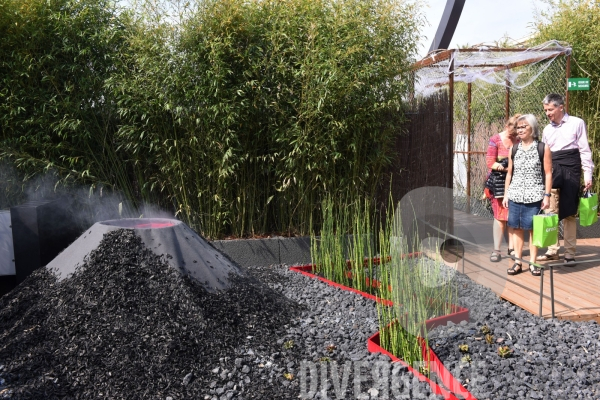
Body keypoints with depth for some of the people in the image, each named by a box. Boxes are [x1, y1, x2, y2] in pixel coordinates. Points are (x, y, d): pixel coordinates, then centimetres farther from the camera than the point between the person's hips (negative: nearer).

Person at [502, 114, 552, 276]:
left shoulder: (543, 148, -1)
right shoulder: (513, 149, 10)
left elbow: (548, 173, -2)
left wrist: (547, 195, -6)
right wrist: (506, 194, 12)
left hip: (535, 196, -3)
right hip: (515, 195, 3)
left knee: (534, 229, 2)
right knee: (516, 228, 5)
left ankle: (533, 263, 12)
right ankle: (517, 262, 14)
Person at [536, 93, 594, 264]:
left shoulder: (577, 123, 0)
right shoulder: (547, 129, 13)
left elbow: (585, 150, -1)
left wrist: (588, 174, -6)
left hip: (570, 170, -4)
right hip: (551, 171, 4)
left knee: (568, 213, -1)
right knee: (551, 212, 4)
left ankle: (570, 253, 6)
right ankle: (552, 250, 11)